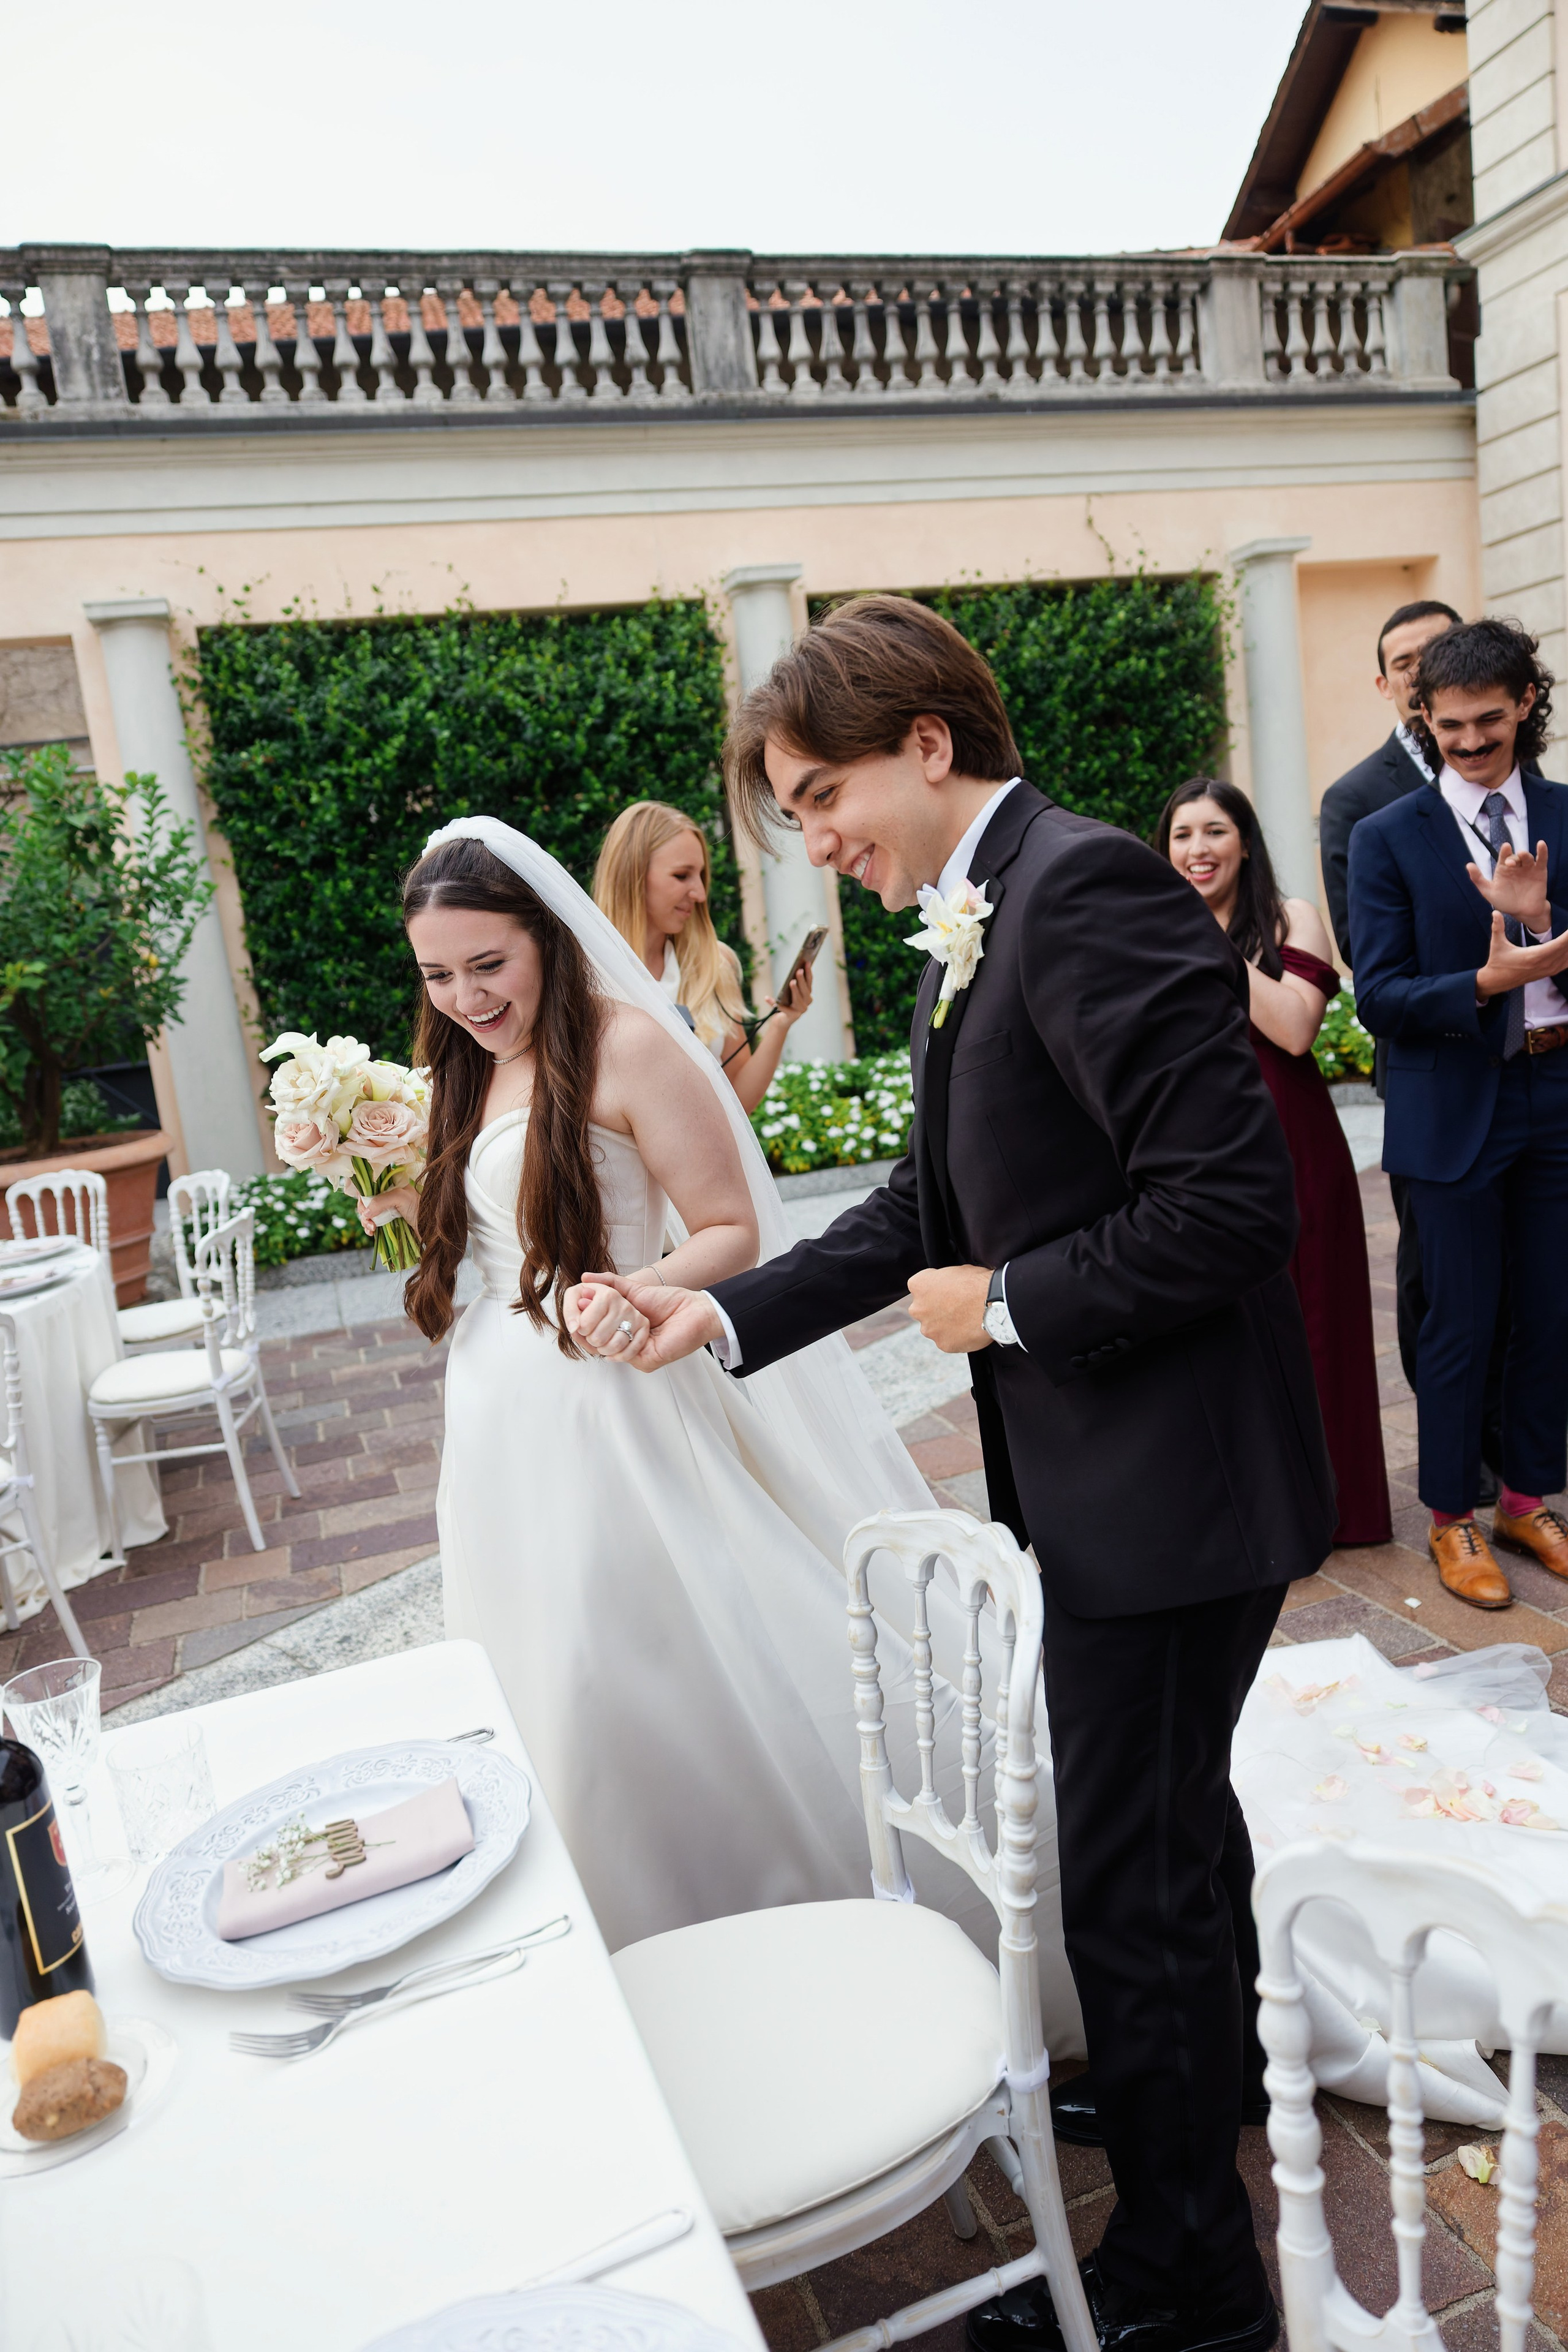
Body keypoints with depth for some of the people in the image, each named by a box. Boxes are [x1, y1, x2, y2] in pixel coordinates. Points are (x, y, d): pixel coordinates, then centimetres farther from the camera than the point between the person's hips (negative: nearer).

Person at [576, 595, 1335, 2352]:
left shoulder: (1086, 890, -22)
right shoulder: (976, 931, 10)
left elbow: (1233, 1199, -27)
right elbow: (934, 1203, 13)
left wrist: (1008, 1307, -17)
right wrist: (727, 1314, 5)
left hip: (1170, 1478, -10)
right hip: (1111, 1476, 10)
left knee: (1125, 1870, 6)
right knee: (1172, 1811, 28)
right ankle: (1212, 2064, 53)